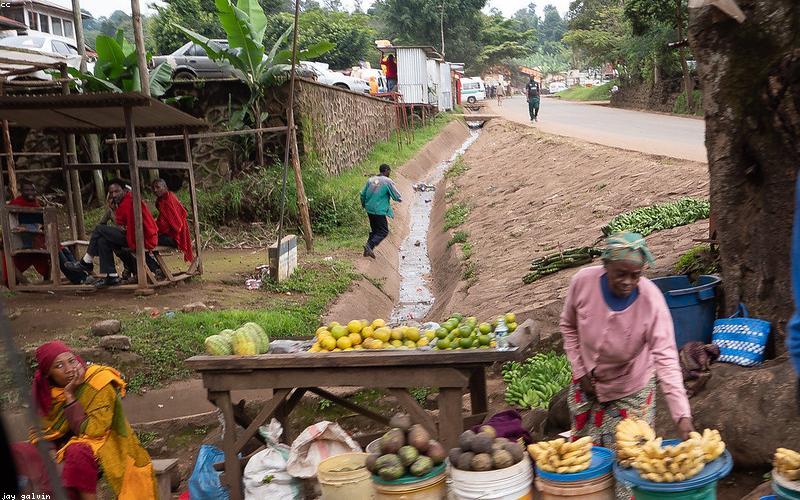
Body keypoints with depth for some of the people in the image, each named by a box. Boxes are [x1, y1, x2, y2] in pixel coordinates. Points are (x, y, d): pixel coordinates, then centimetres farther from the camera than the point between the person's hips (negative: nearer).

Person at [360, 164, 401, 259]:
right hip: (379, 211, -7)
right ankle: (370, 246, -15)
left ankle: (369, 250, 15)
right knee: (383, 232, 2)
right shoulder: (388, 182, -9)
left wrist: (363, 205, 32)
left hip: (369, 209, 7)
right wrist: (399, 199, 17)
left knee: (374, 230, 20)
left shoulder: (370, 180, 8)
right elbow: (397, 197, -7)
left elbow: (363, 194, 14)